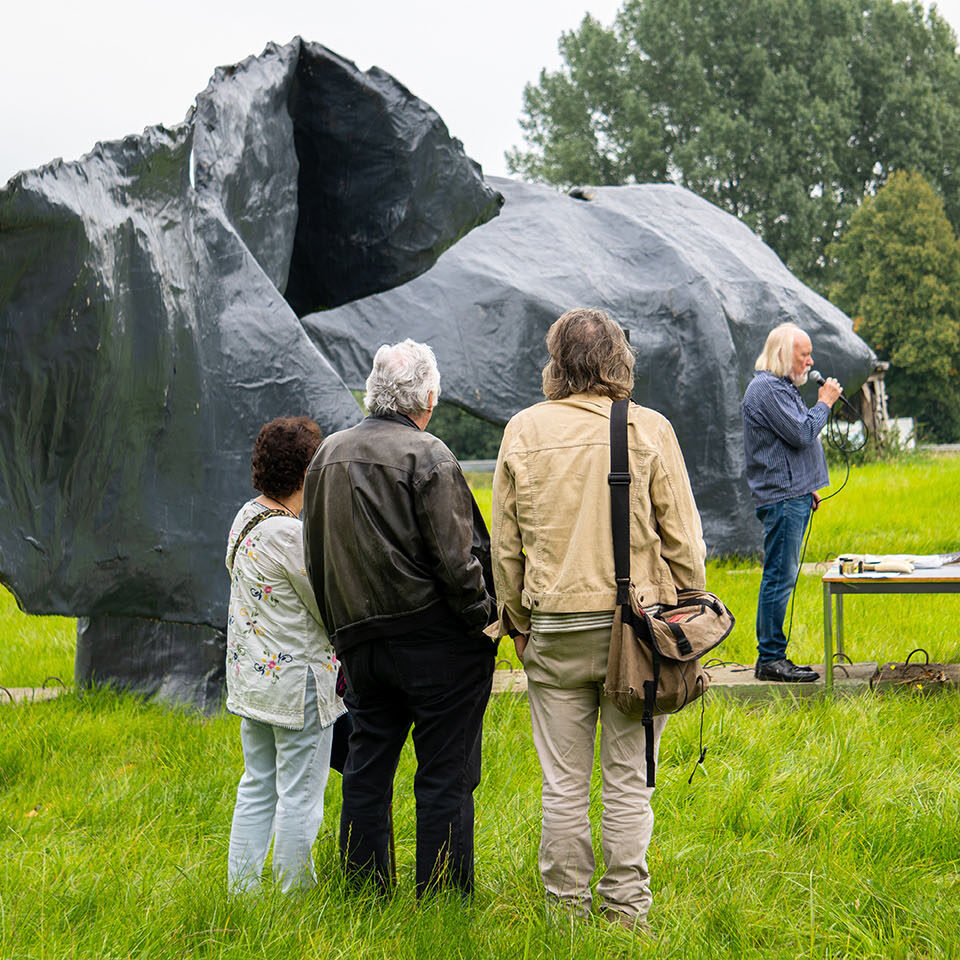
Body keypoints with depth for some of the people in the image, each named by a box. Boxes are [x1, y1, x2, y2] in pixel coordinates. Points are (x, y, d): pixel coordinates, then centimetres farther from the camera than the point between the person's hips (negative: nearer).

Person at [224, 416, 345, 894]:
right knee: (299, 794, 1)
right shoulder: (291, 535, -22)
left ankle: (241, 890, 22)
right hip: (297, 682, -9)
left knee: (258, 787, 16)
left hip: (251, 676, 10)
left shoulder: (246, 517, 6)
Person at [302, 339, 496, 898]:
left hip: (360, 640, 7)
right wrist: (483, 622, -4)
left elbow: (316, 561, 16)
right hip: (435, 639, -7)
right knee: (445, 774, 1)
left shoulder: (328, 455, 10)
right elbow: (456, 560, -17)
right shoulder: (427, 457, -12)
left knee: (367, 768, 14)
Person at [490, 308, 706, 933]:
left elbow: (506, 545, 6)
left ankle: (567, 905, 16)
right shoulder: (649, 430, -5)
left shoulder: (524, 431, 0)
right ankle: (626, 909, 11)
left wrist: (516, 621, 17)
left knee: (564, 782, 9)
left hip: (555, 630, 1)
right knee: (628, 780, 7)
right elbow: (682, 537, -2)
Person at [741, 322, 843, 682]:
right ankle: (769, 660, -6)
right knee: (779, 578, -9)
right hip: (781, 499, -11)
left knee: (781, 578, 10)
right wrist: (825, 402, -6)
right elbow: (802, 433, -19)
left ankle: (773, 656, 14)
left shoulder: (781, 387, 21)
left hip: (791, 496, 11)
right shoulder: (767, 389, -13)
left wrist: (806, 488, 24)